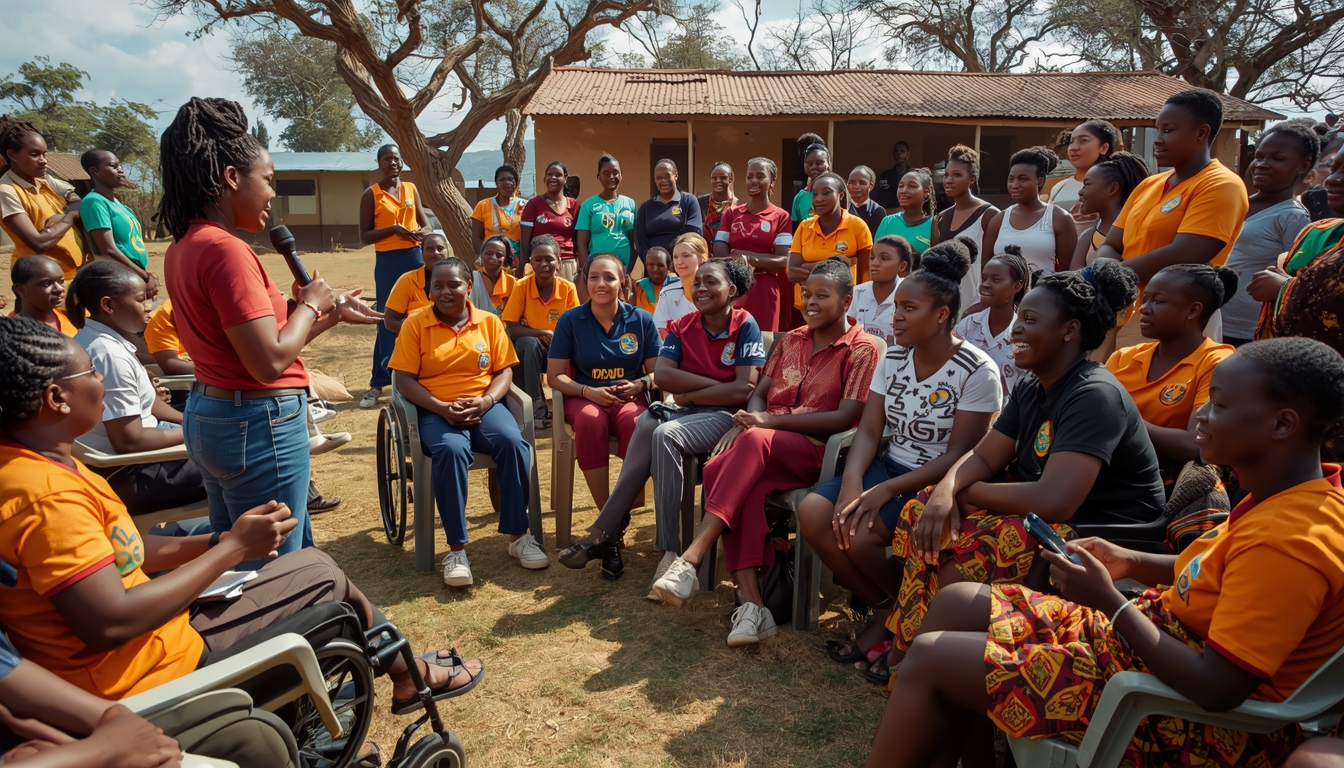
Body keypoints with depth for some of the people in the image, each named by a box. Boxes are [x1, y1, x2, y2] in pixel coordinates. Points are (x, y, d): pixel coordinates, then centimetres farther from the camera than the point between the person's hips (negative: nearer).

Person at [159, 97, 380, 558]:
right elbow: (270, 361, -24)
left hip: (207, 415, 10)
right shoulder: (225, 250, -20)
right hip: (259, 425, -10)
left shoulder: (184, 246, 10)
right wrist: (310, 304, -8)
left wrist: (333, 315, 16)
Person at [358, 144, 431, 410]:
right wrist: (393, 229, -18)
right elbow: (364, 236, -4)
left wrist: (424, 233, -7)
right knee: (388, 320, -1)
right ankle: (378, 383, 6)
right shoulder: (371, 194, -1)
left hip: (415, 257, 4)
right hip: (388, 261, -3)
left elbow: (424, 222, 17)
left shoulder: (411, 189, 10)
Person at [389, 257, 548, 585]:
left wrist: (485, 402, -14)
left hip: (484, 405, 2)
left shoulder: (489, 322, 8)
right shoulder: (415, 324, 2)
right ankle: (456, 549, -25)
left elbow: (504, 371, 6)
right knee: (451, 449, -35)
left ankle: (518, 536, -14)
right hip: (436, 411, -2)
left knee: (513, 441, -29)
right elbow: (404, 380, -3)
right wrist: (442, 409, -17)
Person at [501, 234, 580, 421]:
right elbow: (512, 328, -14)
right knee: (529, 343, -34)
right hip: (530, 349, -1)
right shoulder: (521, 286, -12)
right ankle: (536, 405, -23)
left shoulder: (568, 288, -9)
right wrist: (543, 334, -26)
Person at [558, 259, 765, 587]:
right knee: (648, 424, -29)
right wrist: (717, 384, -14)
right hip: (685, 410, 4)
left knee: (665, 434, -32)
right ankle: (609, 533, -24)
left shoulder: (745, 326, -5)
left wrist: (688, 395, -9)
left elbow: (745, 389, -14)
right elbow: (662, 375, -8)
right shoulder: (682, 326, 7)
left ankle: (606, 532, -24)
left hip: (726, 414, -4)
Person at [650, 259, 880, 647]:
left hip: (815, 451, -5)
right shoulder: (791, 340, 22)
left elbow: (846, 418, -10)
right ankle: (752, 604, -34)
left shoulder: (862, 349, 2)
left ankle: (690, 561, -40)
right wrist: (742, 423, -10)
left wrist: (771, 421, -17)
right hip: (765, 453, 5)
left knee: (755, 441, -37)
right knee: (744, 488, -32)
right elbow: (760, 393, 15)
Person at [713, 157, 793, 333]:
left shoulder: (780, 217, 3)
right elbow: (719, 256, 1)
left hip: (765, 292, -2)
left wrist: (741, 254, -12)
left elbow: (782, 261, -7)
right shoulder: (731, 214, 11)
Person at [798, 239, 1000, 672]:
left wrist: (886, 491, -24)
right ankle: (885, 611, 2)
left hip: (939, 485, -6)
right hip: (890, 466, 6)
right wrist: (852, 481, -18)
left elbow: (959, 456, -16)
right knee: (812, 513, -18)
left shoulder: (978, 372, -14)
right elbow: (868, 430, 2)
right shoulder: (893, 357, 5)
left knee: (860, 535, -29)